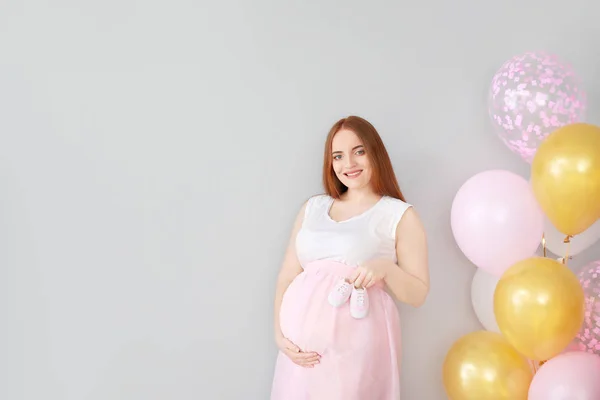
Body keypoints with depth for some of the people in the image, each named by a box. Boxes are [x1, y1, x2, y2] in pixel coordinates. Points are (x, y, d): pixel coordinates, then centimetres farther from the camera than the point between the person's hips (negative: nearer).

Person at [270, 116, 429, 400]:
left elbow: (418, 295, 2)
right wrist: (280, 332, -4)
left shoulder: (400, 215, 2)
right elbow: (287, 276, 9)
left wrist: (386, 268, -16)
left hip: (356, 344, -3)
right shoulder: (313, 207, 12)